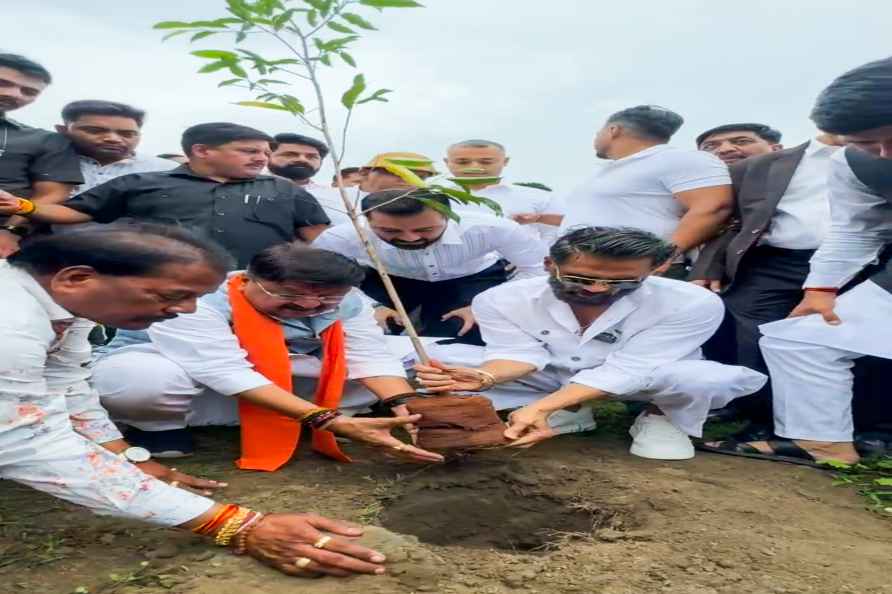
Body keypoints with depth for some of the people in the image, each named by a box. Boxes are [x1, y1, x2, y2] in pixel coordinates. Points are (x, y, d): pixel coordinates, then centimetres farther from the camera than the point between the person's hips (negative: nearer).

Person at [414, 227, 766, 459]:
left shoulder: (691, 304, -28)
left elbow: (626, 370, -33)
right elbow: (519, 354, -19)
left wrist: (540, 408, -43)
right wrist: (484, 378, -44)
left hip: (646, 383, -2)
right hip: (552, 379, 3)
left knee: (721, 379, -36)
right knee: (440, 360, -20)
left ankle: (661, 417, -3)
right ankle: (568, 416, -7)